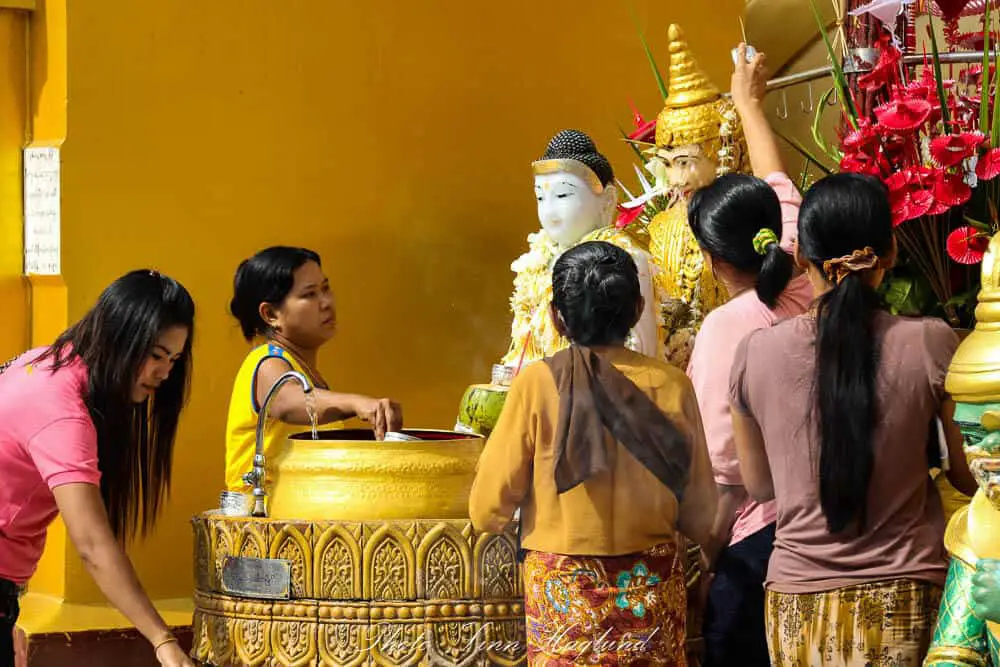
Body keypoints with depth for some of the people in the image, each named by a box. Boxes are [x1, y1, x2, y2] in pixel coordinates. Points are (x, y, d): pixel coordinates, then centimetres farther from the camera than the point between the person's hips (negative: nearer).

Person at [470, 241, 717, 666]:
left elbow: (487, 512, -7)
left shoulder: (536, 384, -10)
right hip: (652, 593, 2)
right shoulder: (671, 386, -5)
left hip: (563, 593, -1)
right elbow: (698, 519, 1)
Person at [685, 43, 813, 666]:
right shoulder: (804, 296, 1)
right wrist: (750, 104, 31)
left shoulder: (726, 326, -16)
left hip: (755, 532, -6)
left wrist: (704, 556, -3)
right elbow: (781, 191, 18)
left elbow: (726, 468, -17)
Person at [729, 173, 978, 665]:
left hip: (799, 601, 2)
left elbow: (758, 485, 6)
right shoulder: (932, 345, -13)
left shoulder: (755, 353, -8)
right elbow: (969, 477, -3)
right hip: (906, 603, -1)